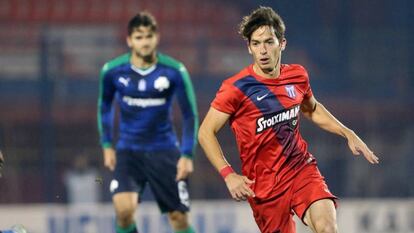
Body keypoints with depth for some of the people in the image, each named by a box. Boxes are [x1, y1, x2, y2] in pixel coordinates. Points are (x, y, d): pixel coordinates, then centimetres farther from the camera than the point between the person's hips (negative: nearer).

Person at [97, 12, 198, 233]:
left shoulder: (175, 71, -12)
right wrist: (107, 145, 9)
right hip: (128, 151, 0)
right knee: (124, 209, -21)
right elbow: (104, 106, 12)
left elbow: (190, 114, -2)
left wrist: (187, 155, -8)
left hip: (164, 152, 0)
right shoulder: (112, 71, -7)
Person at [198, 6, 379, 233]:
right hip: (263, 184, -3)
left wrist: (348, 134, 16)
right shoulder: (236, 88, -13)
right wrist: (228, 174, -18)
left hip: (301, 166, 3)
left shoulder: (298, 76, 3)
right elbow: (206, 132, -8)